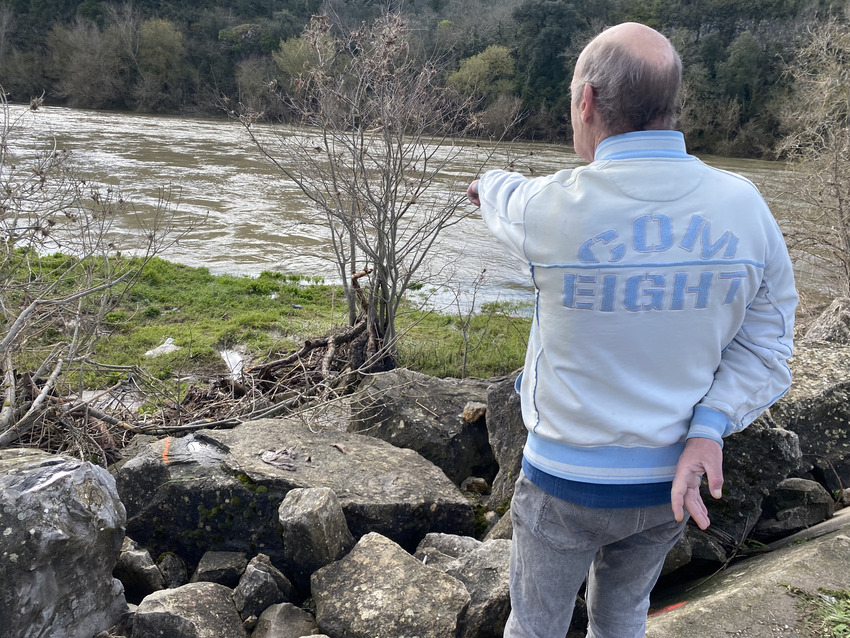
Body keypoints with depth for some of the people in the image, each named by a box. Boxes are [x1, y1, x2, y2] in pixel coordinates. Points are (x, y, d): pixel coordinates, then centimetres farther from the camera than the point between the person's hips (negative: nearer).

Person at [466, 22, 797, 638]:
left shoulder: (558, 208, -22)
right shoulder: (744, 207, -11)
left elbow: (509, 200, 4)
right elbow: (764, 346, -7)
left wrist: (488, 183, 26)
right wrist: (707, 430, -14)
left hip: (566, 479, -4)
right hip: (671, 481, 4)